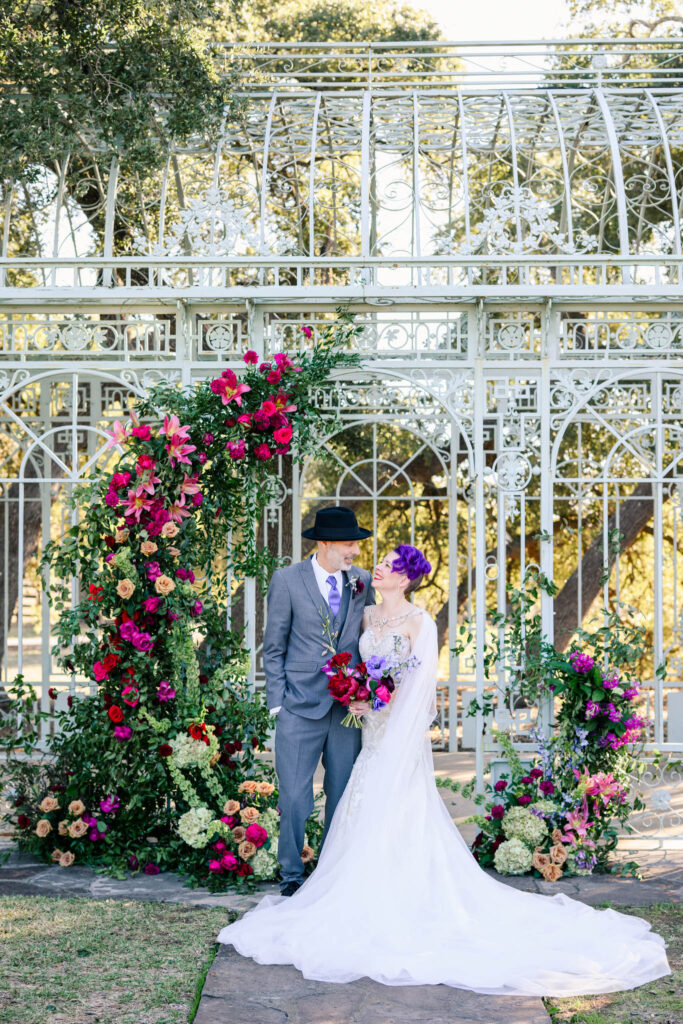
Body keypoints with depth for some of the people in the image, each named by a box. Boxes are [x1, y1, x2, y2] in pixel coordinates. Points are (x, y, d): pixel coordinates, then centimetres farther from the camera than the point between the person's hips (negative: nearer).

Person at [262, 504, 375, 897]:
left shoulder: (363, 582, 7)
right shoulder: (287, 580, -2)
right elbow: (274, 648, 1)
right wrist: (277, 702, -4)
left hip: (349, 707, 3)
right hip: (300, 707, -3)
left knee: (343, 797, 9)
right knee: (295, 797, -1)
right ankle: (292, 877, 15)